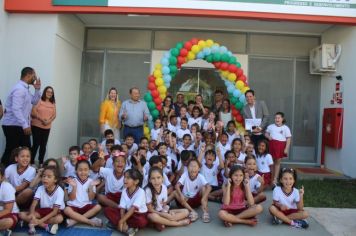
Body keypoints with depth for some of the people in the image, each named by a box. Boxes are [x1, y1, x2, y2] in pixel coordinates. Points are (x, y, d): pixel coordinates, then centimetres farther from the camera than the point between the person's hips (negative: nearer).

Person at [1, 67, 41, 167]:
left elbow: (34, 101, 22)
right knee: (11, 151, -2)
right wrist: (25, 125, -30)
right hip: (13, 126, -10)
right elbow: (16, 109, -27)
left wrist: (37, 89, 8)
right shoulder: (19, 89, -19)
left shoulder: (25, 89, 13)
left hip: (21, 126, 10)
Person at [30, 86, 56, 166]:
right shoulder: (39, 100, -4)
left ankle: (41, 162, 16)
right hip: (36, 126, -4)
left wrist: (49, 121, -12)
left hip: (47, 127, 4)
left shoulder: (53, 103, 9)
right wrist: (41, 119, -18)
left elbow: (54, 115, 6)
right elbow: (33, 112, -10)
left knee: (43, 145, 6)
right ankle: (31, 162, 7)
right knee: (36, 144, -4)